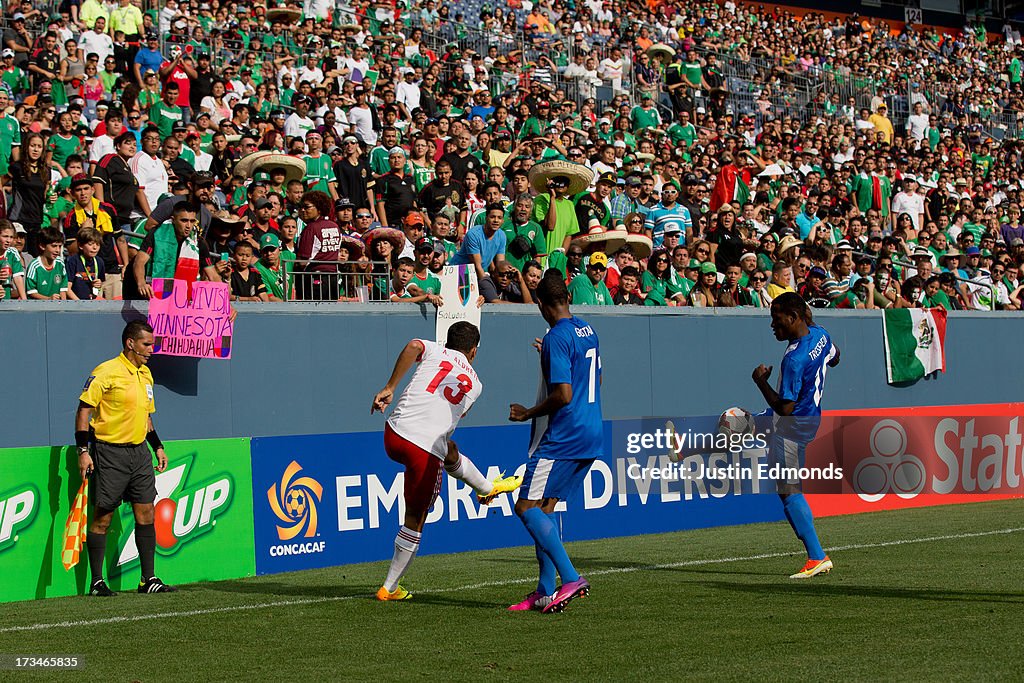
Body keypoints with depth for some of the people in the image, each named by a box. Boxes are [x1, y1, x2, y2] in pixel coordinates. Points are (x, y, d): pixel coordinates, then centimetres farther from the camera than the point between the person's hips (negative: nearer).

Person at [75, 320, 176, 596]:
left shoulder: (146, 374, 14)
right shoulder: (106, 372, -11)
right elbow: (83, 410, -11)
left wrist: (157, 446, 18)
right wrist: (83, 451, -16)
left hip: (139, 451, 7)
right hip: (109, 452, -7)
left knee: (145, 513, 4)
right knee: (103, 517, -2)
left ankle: (148, 579, 10)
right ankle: (97, 582, 5)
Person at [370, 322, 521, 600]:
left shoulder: (435, 351, 12)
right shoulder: (475, 384, 16)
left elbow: (413, 347, -11)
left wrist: (389, 388, -13)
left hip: (394, 433, 5)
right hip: (426, 449, -5)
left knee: (450, 451, 35)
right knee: (415, 519, 11)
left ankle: (487, 488, 58)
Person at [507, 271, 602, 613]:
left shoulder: (557, 338, -16)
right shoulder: (588, 331, 13)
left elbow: (563, 395, -22)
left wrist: (527, 414, -8)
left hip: (562, 437, -9)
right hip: (591, 434, 9)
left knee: (527, 506, -8)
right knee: (544, 507, 12)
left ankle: (570, 578, -18)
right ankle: (545, 592, 10)